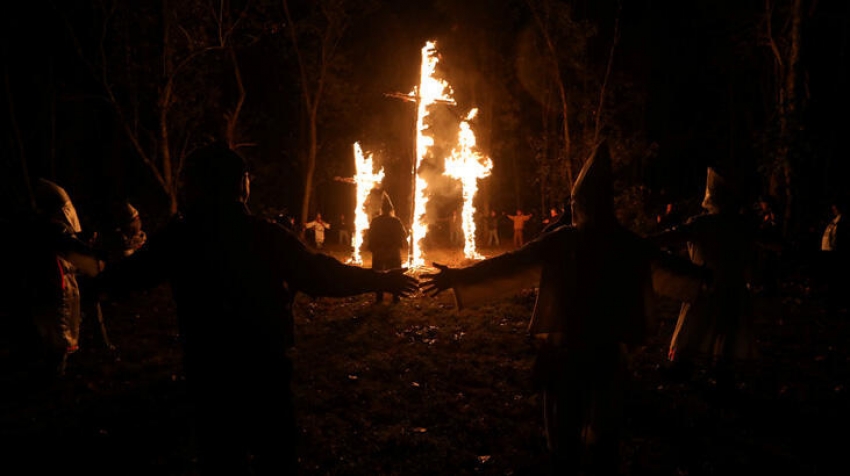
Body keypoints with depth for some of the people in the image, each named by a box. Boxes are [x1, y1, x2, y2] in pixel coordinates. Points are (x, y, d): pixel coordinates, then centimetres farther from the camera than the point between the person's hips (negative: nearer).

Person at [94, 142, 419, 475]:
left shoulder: (179, 238, -8)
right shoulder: (268, 235, -9)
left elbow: (130, 274, 5)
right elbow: (321, 275, -8)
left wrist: (97, 283, 27)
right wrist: (382, 280, 3)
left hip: (209, 373, 0)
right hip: (268, 369, 0)